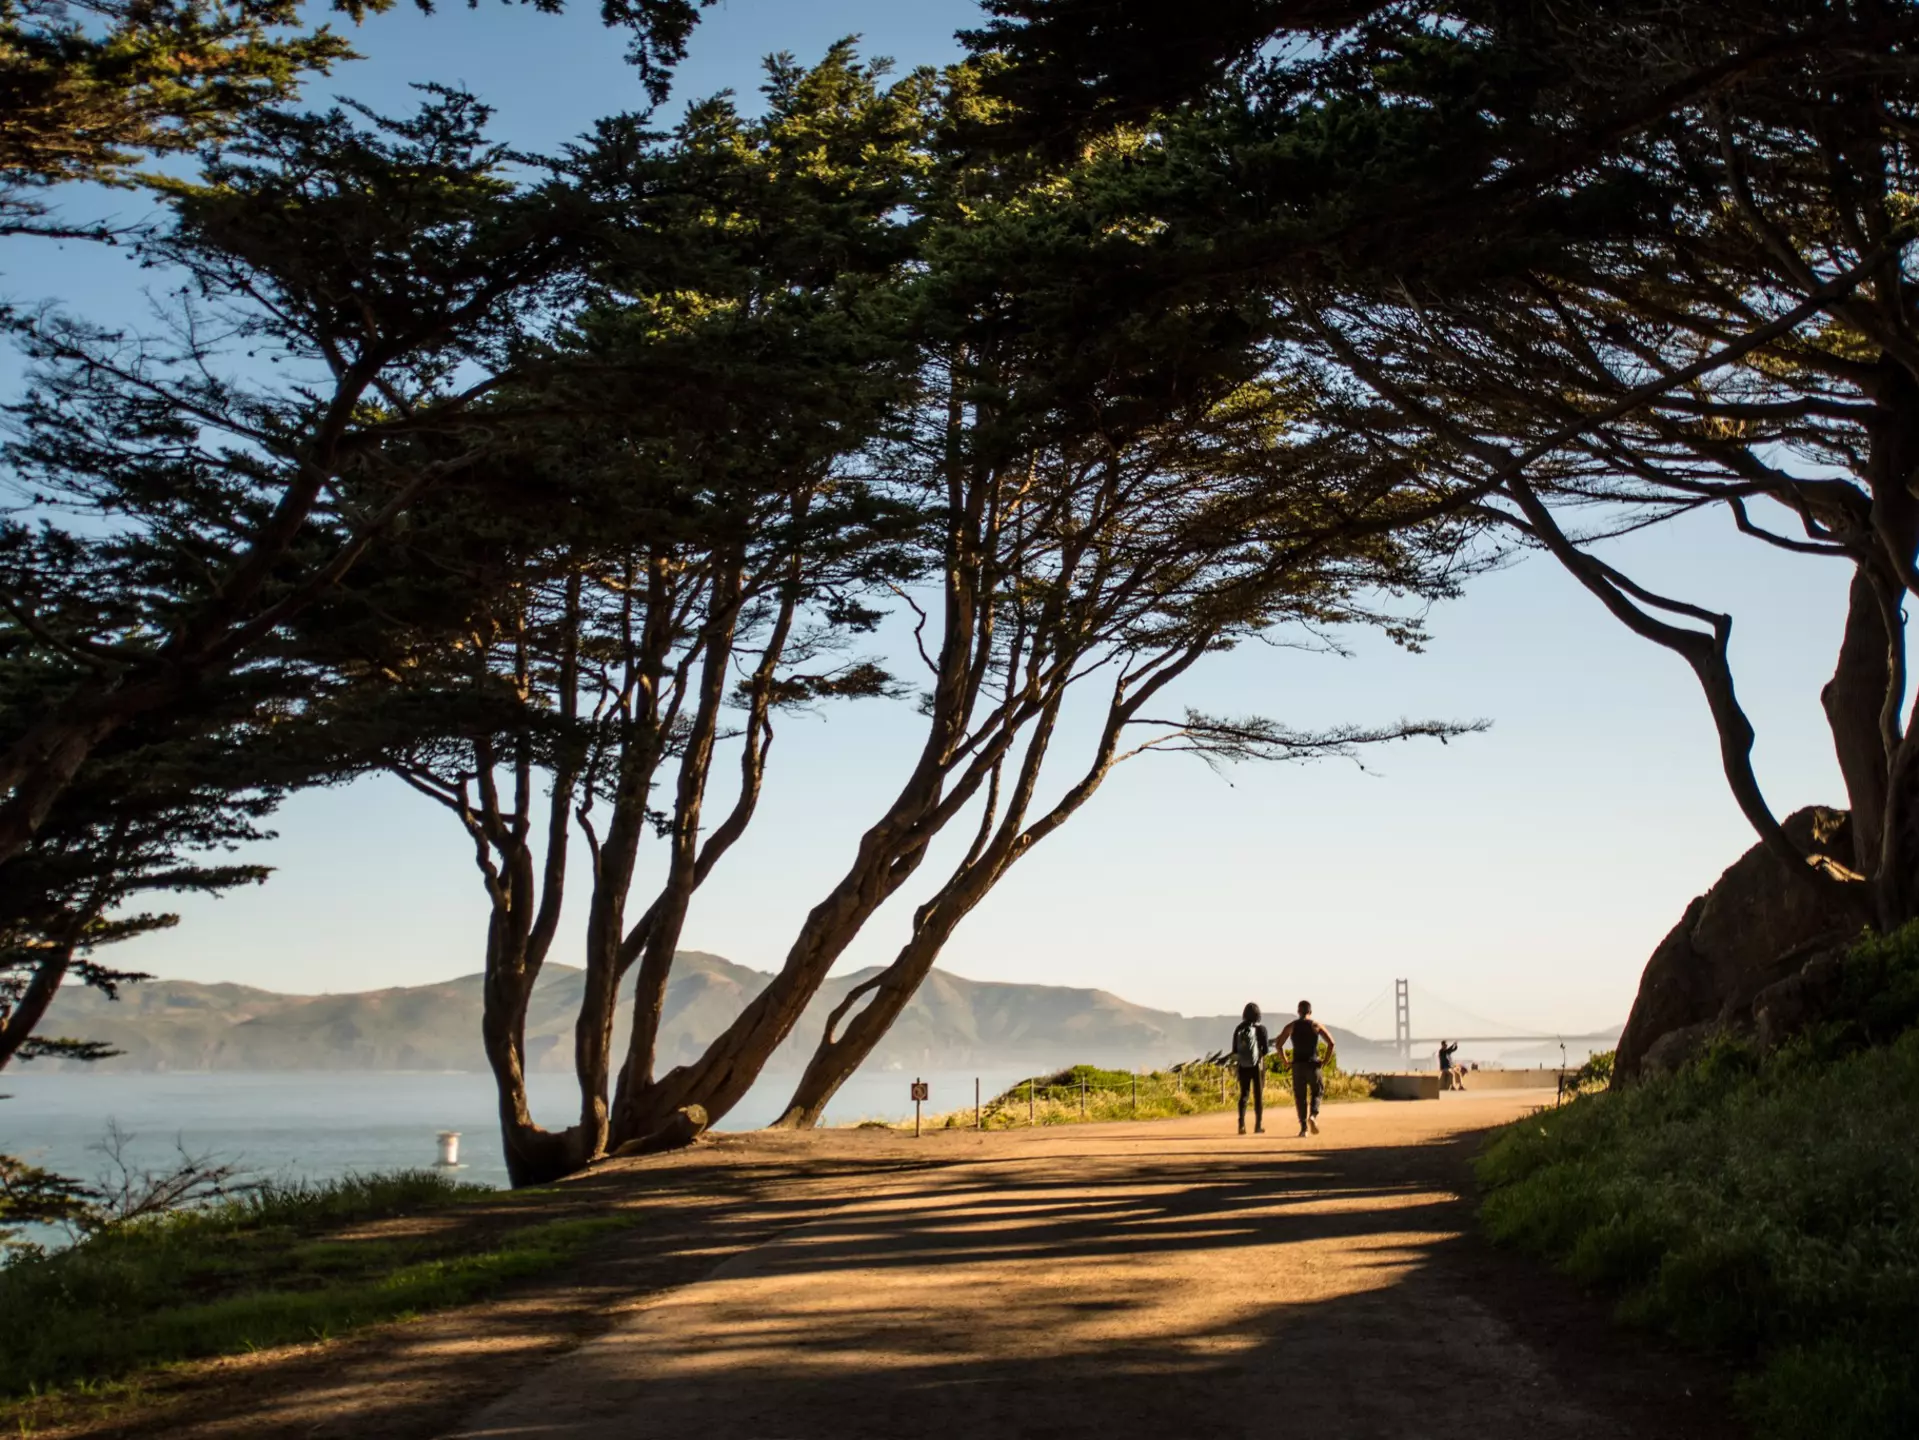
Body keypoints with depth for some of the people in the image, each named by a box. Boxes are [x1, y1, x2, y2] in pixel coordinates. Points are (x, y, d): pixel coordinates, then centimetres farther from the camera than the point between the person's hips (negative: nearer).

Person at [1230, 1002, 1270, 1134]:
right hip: (1257, 1065, -3)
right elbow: (1265, 1049, -10)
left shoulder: (1238, 1029, 1)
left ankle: (1241, 1124, -3)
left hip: (1243, 1066, 3)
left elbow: (1235, 1050, 3)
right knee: (1259, 1095, 8)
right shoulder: (1260, 1028, -9)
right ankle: (1258, 1125, 9)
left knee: (1244, 1094, 10)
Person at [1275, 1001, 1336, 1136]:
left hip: (1298, 1065, 1)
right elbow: (1332, 1043, -10)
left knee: (1300, 1097, 9)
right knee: (1317, 1093, 15)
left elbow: (1278, 1044, 0)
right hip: (1313, 1064, -1)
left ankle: (1303, 1127, 0)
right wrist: (1326, 1060, -1)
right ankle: (1313, 1115, -11)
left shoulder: (1291, 1026, 5)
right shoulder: (1316, 1026, 1)